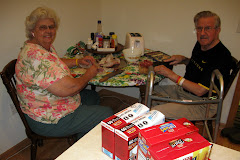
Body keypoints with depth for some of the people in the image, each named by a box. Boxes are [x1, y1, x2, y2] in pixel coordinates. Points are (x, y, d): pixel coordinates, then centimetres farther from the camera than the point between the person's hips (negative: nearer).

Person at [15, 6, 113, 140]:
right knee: (107, 114, -3)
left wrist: (79, 61, 9)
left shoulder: (46, 46, 3)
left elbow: (53, 63, 25)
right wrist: (89, 74, -15)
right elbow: (68, 88, -34)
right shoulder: (35, 56, -30)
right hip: (48, 121, -10)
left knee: (93, 96, 24)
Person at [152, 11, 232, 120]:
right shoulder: (200, 44, 4)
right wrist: (183, 59, 3)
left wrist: (172, 75, -24)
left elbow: (200, 91, -25)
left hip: (202, 104, -9)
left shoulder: (222, 56, -24)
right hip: (183, 90, 9)